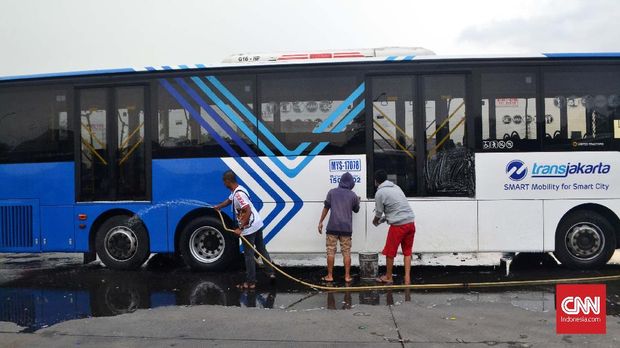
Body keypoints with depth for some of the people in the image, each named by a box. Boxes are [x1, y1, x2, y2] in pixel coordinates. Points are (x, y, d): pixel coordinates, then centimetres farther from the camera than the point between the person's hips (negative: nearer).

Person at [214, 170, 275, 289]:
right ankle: (271, 272, 25)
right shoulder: (238, 190, 10)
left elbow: (248, 211, -28)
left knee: (249, 255, 1)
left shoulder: (238, 194, -22)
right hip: (257, 224, 10)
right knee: (262, 249, 19)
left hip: (249, 228, -10)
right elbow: (229, 200, 31)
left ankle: (250, 282, 8)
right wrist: (218, 207, 47)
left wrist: (240, 228, -25)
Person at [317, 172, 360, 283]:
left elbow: (326, 207, 4)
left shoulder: (332, 192, 4)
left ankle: (330, 276, 8)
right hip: (346, 228, 1)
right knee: (346, 252, 8)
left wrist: (321, 222, 10)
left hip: (333, 227, -1)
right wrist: (358, 201, 41)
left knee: (331, 251, 5)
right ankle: (347, 276, 9)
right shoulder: (353, 195, 6)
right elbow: (356, 210, 21)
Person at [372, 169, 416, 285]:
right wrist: (382, 219, 31)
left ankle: (388, 277, 24)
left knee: (390, 252, 10)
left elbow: (379, 212, 4)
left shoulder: (380, 193, -5)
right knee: (407, 251, 14)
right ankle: (407, 278, 11)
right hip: (411, 222, 7)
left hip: (398, 225, -7)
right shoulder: (396, 187, 17)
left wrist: (375, 221, 26)